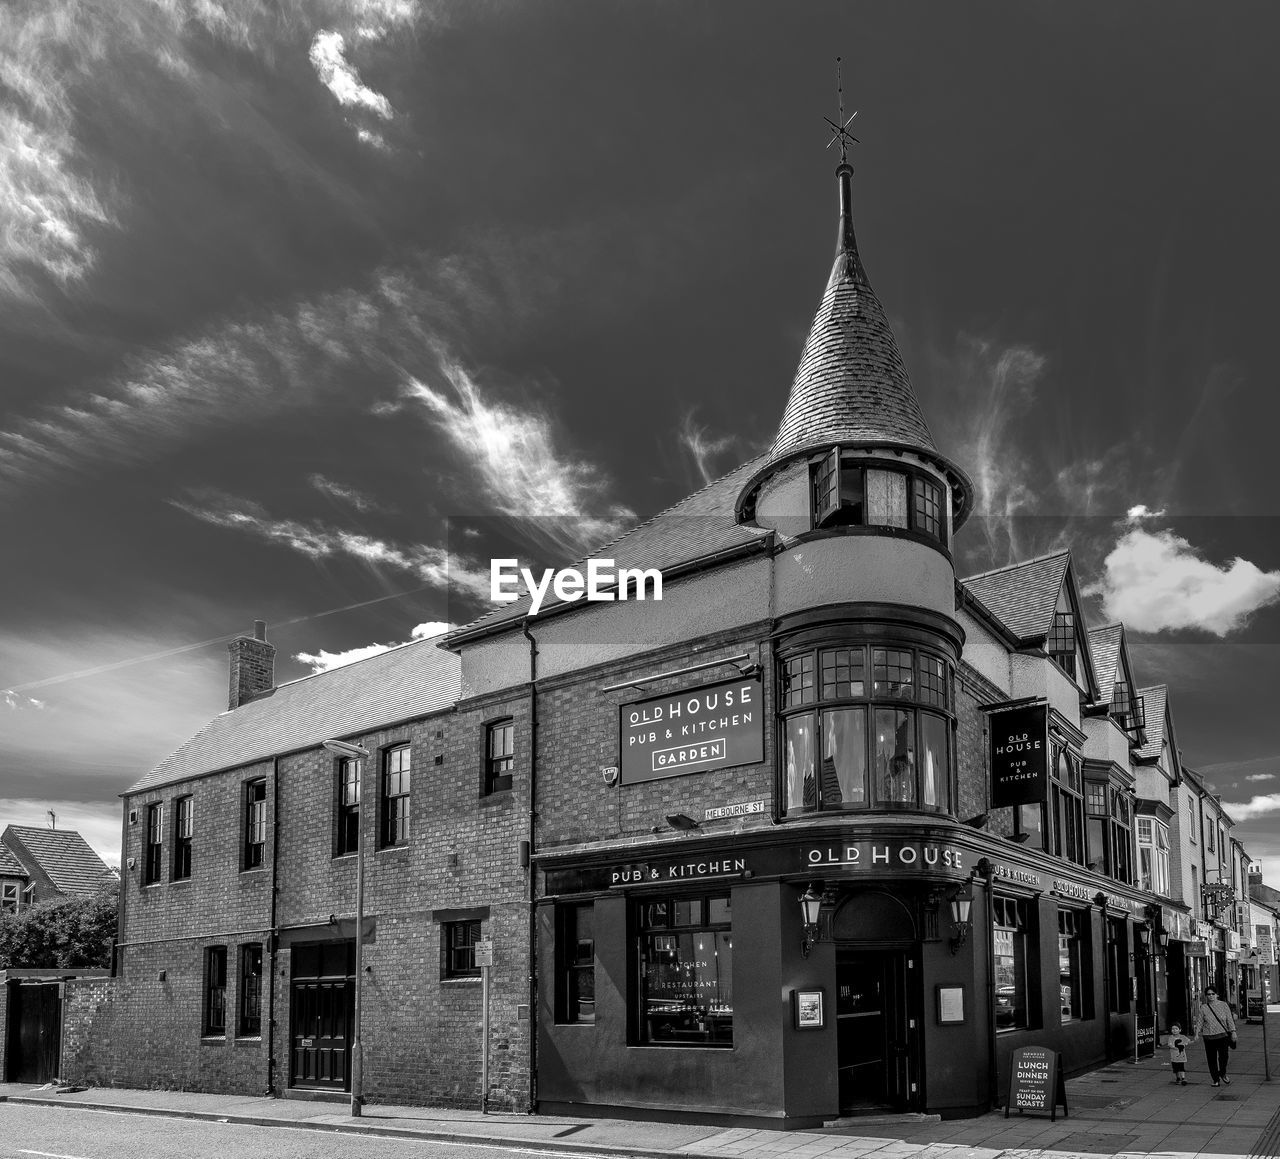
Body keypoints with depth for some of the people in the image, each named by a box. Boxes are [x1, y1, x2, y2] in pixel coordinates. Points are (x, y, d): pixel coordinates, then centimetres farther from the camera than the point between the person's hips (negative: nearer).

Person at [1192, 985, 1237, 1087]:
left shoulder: (1223, 1005, 5)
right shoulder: (1203, 1008, 4)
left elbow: (1229, 1020, 7)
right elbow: (1199, 1022, 5)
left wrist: (1233, 1031, 0)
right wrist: (1197, 1033, -3)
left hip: (1222, 1035, -1)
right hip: (1209, 1037, 1)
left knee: (1224, 1055, -13)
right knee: (1212, 1059, 2)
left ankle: (1223, 1074, 14)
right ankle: (1216, 1080, 14)